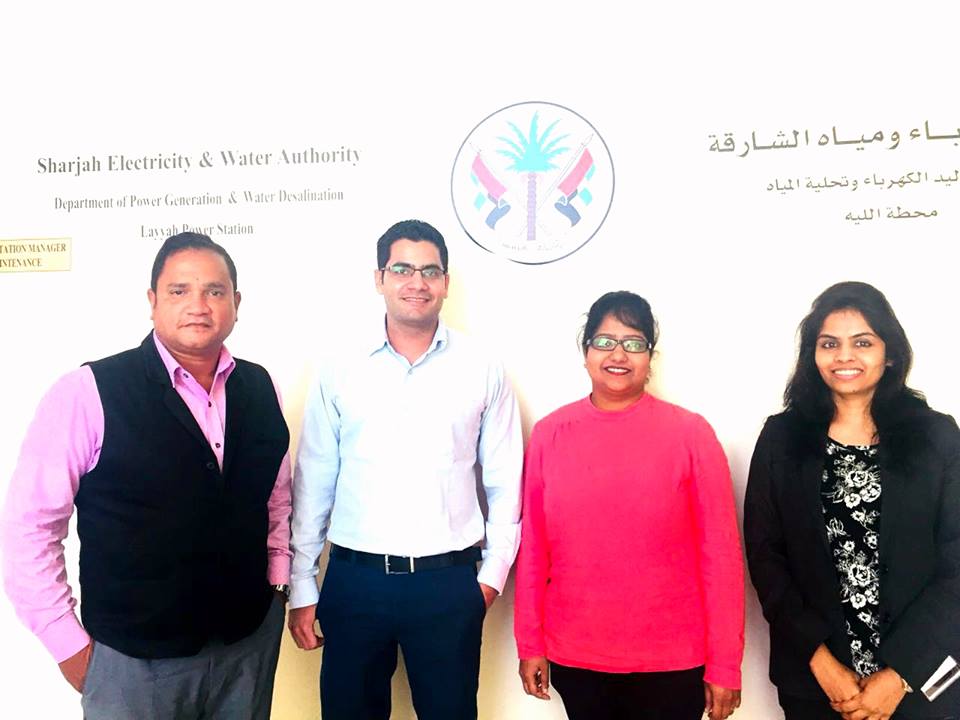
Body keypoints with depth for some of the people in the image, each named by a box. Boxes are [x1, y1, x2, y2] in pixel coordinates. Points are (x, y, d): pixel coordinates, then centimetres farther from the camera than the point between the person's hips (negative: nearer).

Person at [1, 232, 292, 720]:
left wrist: (277, 580, 6)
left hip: (252, 639, 4)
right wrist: (69, 644, -8)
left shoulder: (261, 388, 0)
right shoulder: (87, 394, -14)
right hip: (133, 658, -3)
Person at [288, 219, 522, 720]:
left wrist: (493, 573, 2)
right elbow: (313, 482, 3)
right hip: (355, 579, 1)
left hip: (449, 581, 0)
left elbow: (504, 483, 4)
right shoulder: (342, 366, 0)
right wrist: (302, 588, 4)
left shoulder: (481, 370, 0)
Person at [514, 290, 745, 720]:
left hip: (671, 662, -1)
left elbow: (720, 553, -6)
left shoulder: (690, 433, -8)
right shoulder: (549, 434, -3)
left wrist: (724, 665, -5)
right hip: (574, 659, 2)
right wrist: (530, 643, 4)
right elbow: (533, 548, 2)